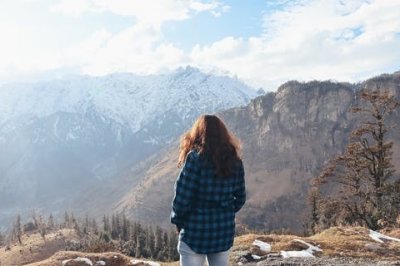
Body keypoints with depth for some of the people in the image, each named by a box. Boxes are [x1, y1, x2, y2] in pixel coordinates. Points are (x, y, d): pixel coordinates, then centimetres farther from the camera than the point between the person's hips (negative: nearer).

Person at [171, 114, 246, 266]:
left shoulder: (195, 157, -14)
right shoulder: (235, 160, 3)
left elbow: (182, 196, -14)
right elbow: (240, 198, 9)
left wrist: (177, 220, 1)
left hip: (196, 232, -5)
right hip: (225, 231, 5)